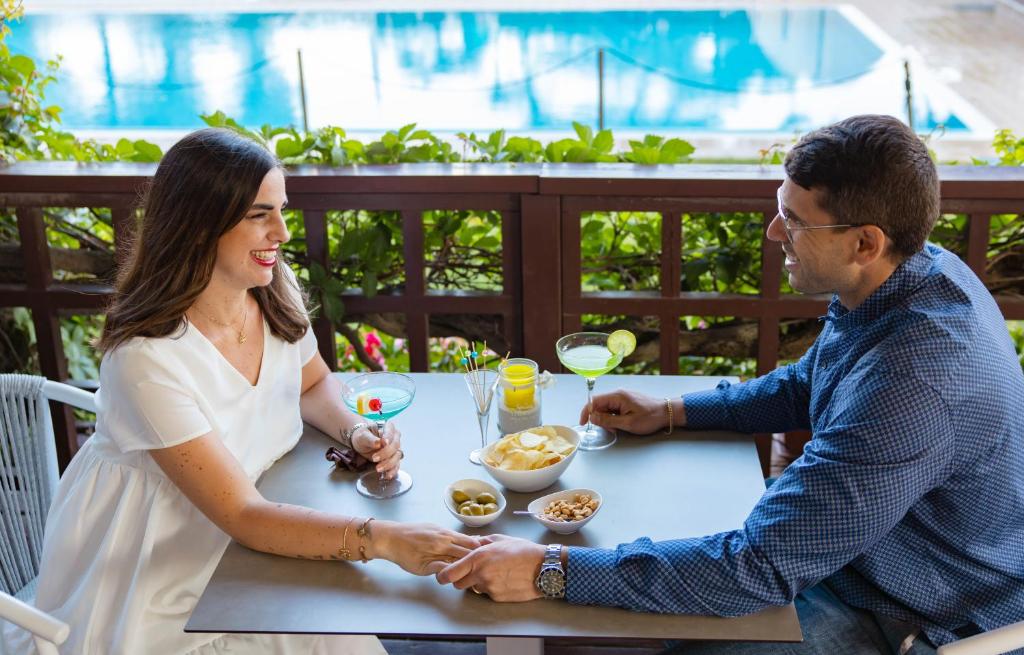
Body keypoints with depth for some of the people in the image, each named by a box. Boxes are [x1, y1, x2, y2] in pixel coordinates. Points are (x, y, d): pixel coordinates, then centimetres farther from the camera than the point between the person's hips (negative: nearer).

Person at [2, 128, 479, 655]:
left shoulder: (276, 292, -8)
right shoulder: (146, 357, -28)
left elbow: (314, 384, 12)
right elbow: (241, 516, -29)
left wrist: (357, 432, -10)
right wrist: (385, 539, -39)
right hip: (157, 594, -6)